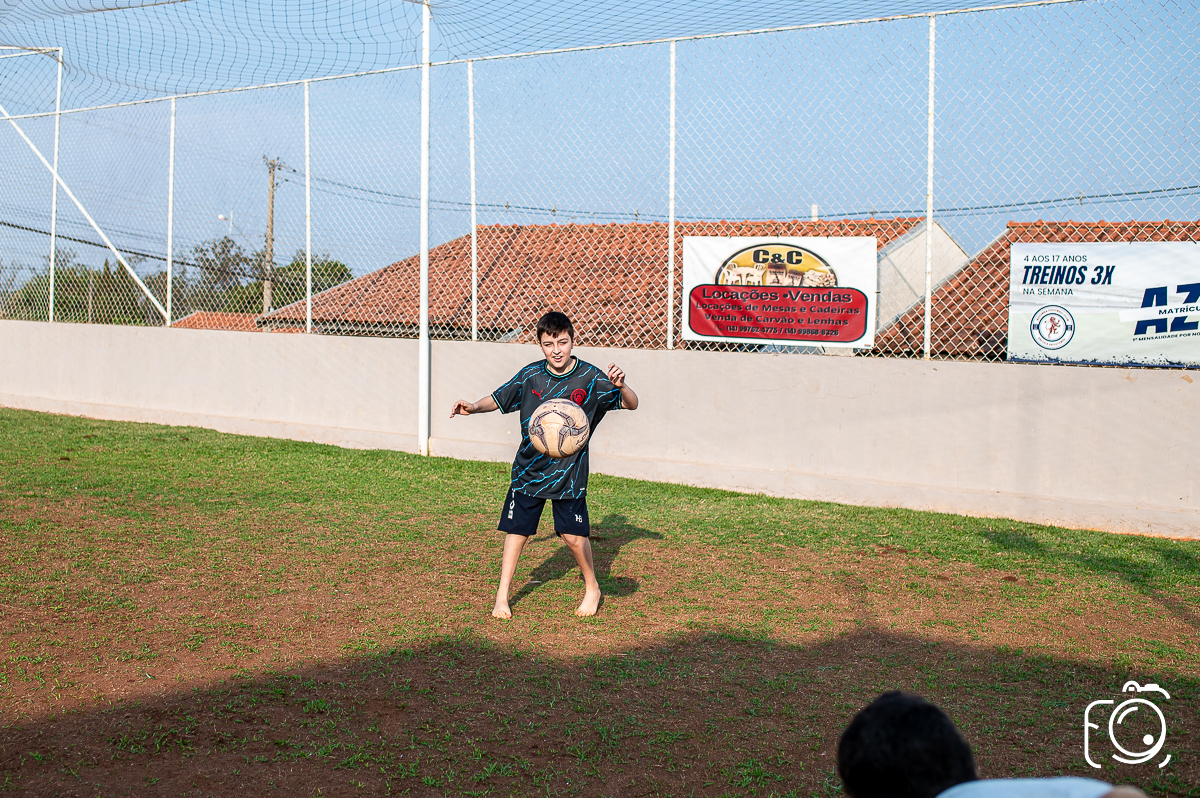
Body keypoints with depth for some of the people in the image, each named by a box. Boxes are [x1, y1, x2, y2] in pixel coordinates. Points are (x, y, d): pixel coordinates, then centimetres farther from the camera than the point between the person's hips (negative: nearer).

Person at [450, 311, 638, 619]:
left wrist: (620, 386, -30)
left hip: (569, 471, -2)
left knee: (573, 534, -7)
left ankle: (592, 588, 18)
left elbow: (631, 404, -8)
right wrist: (474, 407, -12)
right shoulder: (531, 375, -4)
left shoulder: (590, 378, -10)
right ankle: (502, 596, 17)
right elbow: (499, 399, 8)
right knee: (516, 529, 4)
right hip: (529, 468, 2)